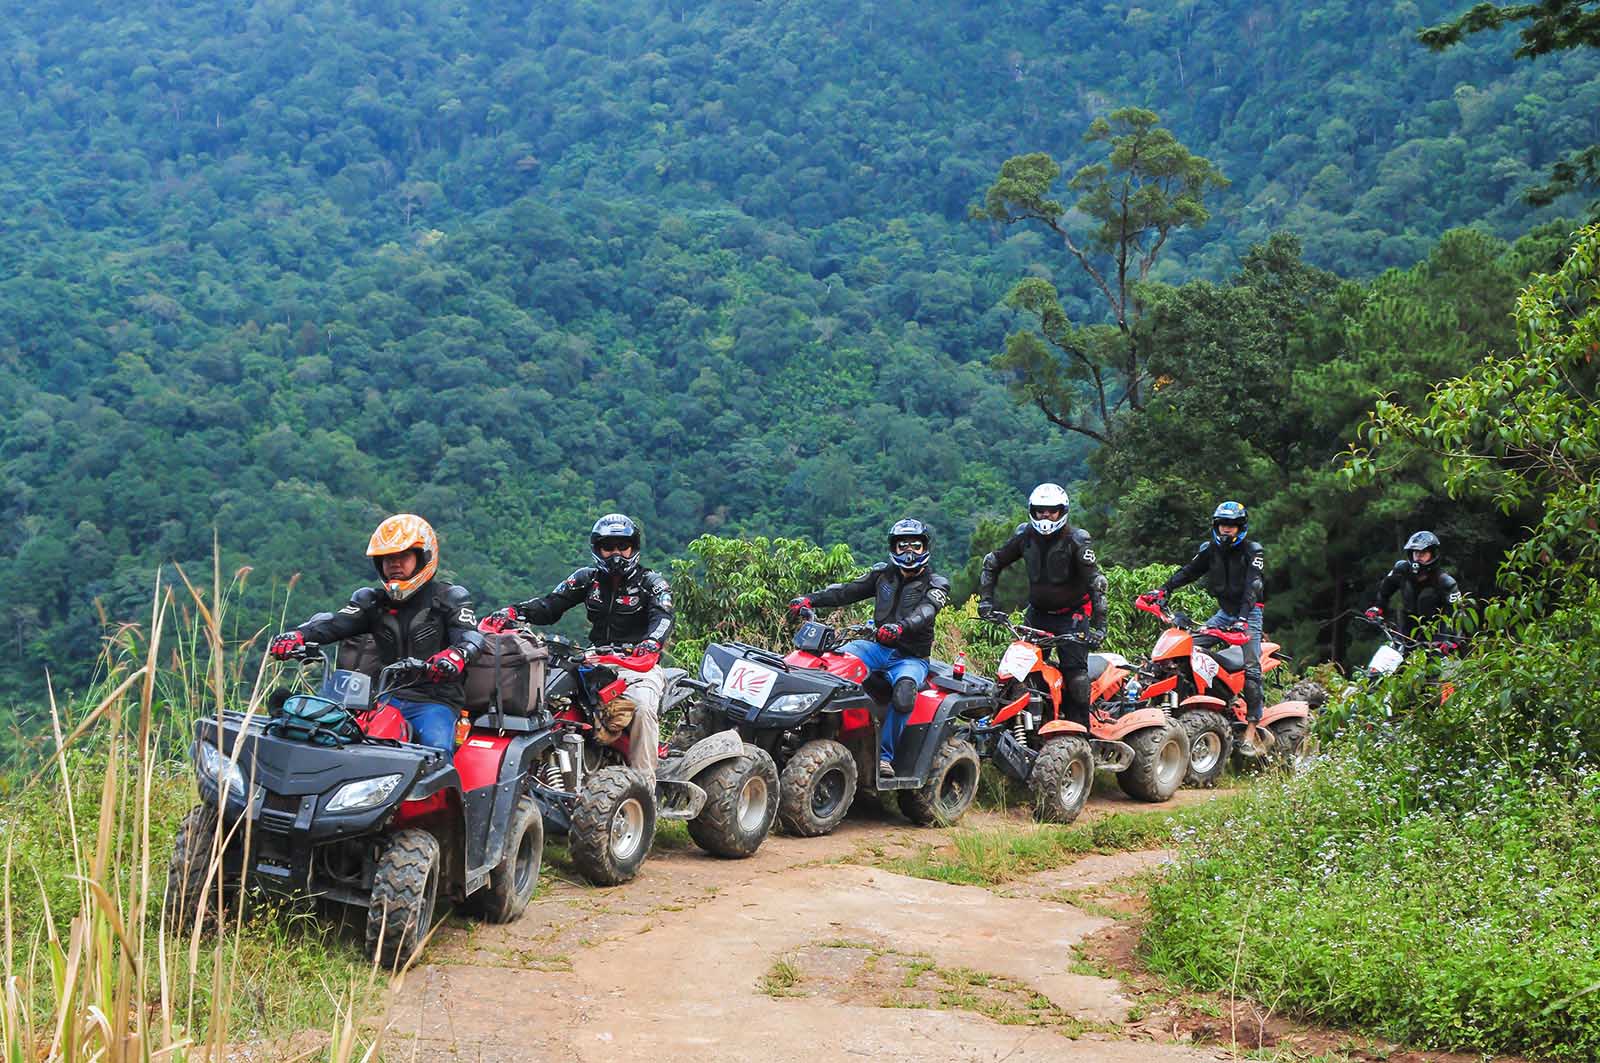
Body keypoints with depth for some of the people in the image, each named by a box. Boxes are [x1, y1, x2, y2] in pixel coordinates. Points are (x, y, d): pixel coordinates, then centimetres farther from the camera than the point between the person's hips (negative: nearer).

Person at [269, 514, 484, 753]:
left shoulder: (449, 598, 5)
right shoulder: (372, 600, 16)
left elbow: (469, 636, -11)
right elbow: (336, 623, 0)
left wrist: (456, 655, -37)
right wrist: (298, 635, -22)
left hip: (435, 700, -4)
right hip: (386, 698, 4)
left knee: (436, 749, -31)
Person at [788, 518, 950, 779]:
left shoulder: (936, 584, 1)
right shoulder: (883, 574, 14)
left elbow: (925, 611, -20)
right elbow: (847, 591, 6)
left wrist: (900, 627, -42)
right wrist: (810, 599, -11)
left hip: (911, 657, -4)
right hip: (878, 647, 4)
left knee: (904, 689, -36)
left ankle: (885, 754, -28)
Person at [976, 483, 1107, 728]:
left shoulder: (1076, 540, -13)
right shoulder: (1024, 536, 1)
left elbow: (1096, 582, -18)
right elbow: (992, 563, 12)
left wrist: (1099, 624, -27)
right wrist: (986, 599, 2)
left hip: (1072, 614, -4)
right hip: (1037, 613, 5)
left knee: (1075, 669, -17)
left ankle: (1080, 726, -12)